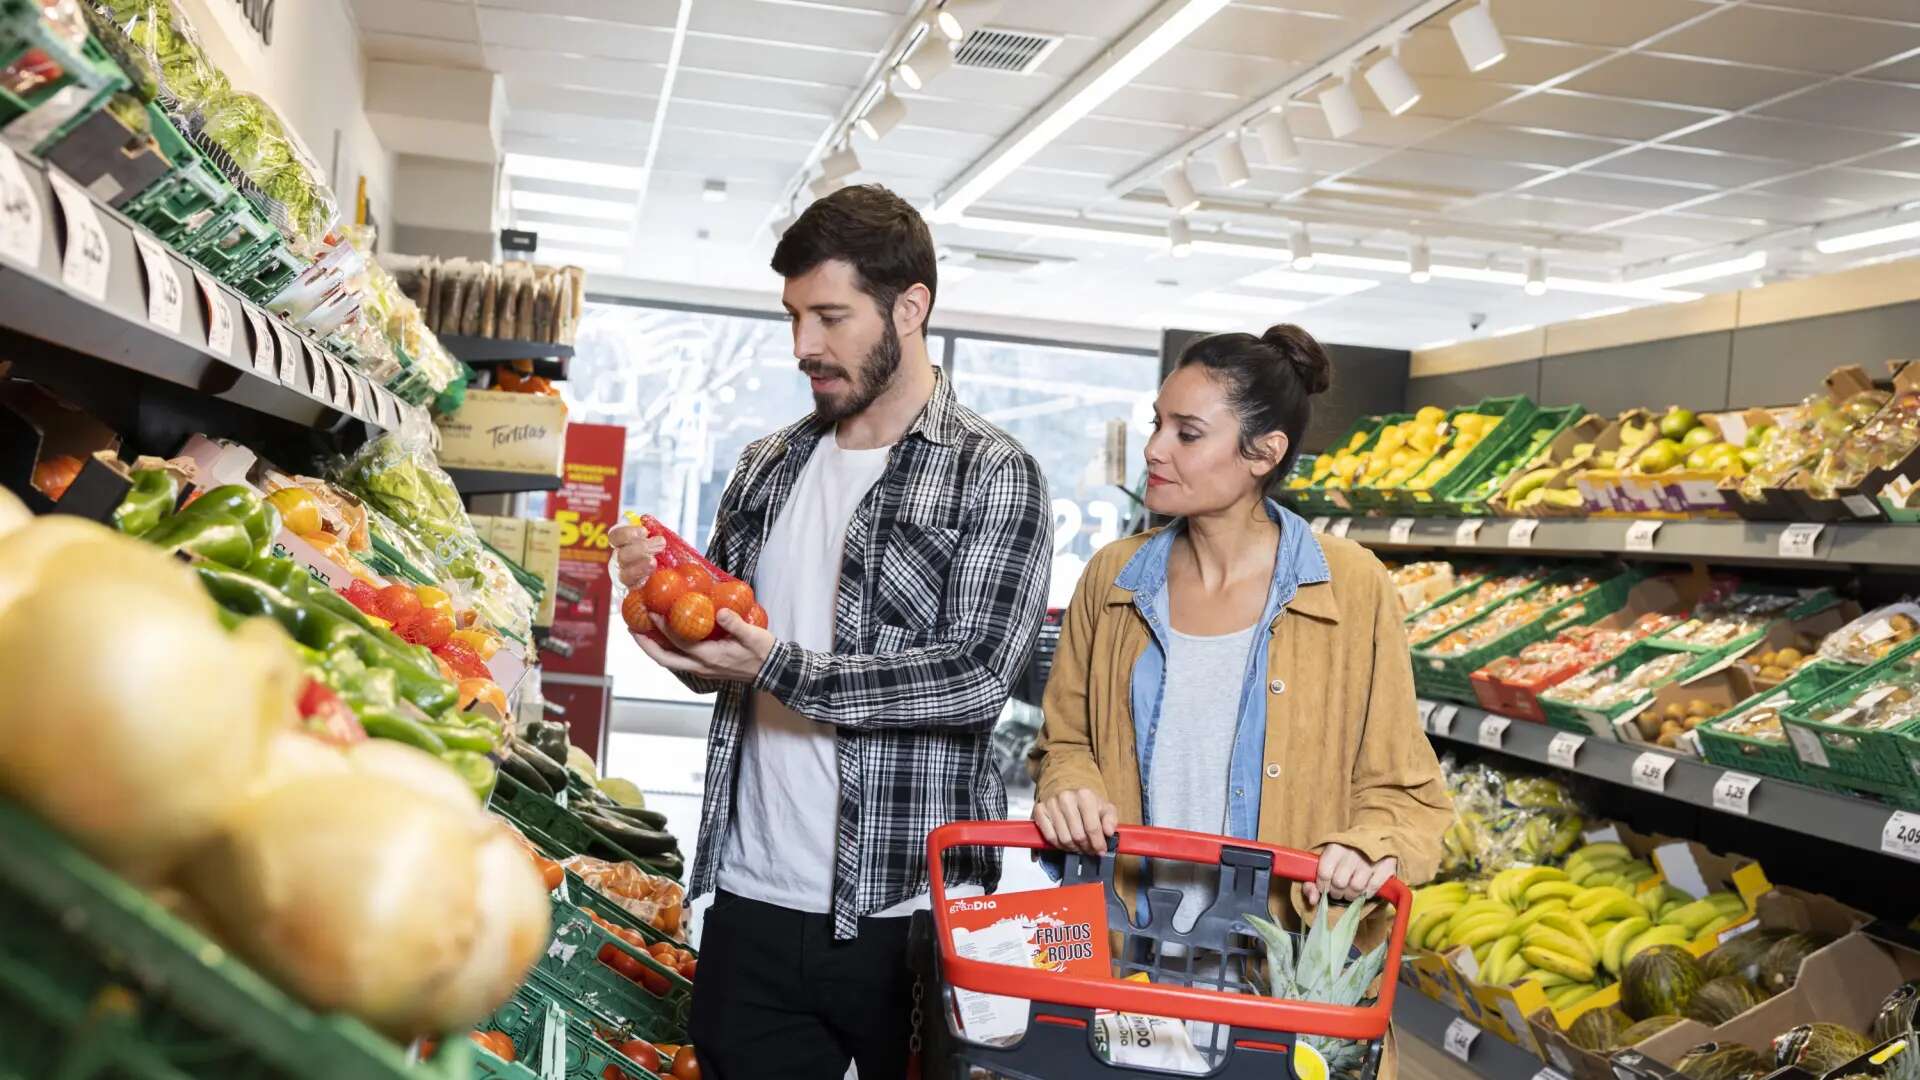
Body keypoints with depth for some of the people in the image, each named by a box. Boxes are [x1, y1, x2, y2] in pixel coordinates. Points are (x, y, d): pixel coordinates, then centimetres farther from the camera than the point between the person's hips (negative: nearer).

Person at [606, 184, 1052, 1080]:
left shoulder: (994, 476, -6)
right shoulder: (765, 471, 11)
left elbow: (977, 679, -16)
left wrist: (778, 668, -21)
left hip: (904, 909, -4)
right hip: (751, 902, 5)